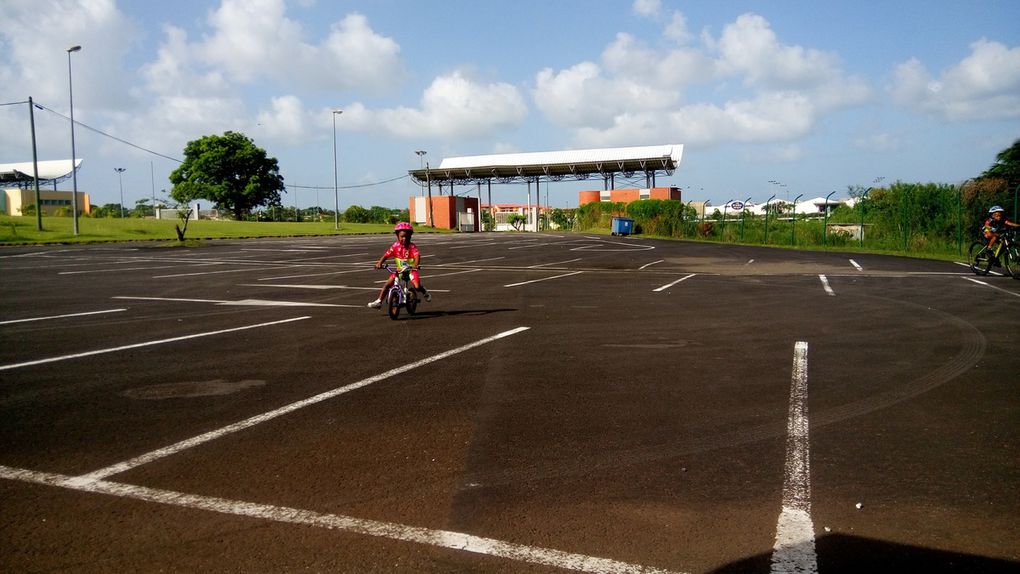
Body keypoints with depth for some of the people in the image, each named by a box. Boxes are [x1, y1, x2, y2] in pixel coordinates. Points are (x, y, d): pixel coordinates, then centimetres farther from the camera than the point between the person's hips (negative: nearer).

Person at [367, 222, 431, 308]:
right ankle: (378, 301, 4)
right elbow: (386, 255, -7)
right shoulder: (395, 246, -6)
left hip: (411, 270, -3)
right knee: (387, 284, -8)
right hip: (399, 270, 3)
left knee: (417, 286, -21)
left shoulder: (412, 247, -13)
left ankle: (424, 291, 16)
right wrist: (379, 263, -25)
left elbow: (417, 256, -26)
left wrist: (415, 265, -47)